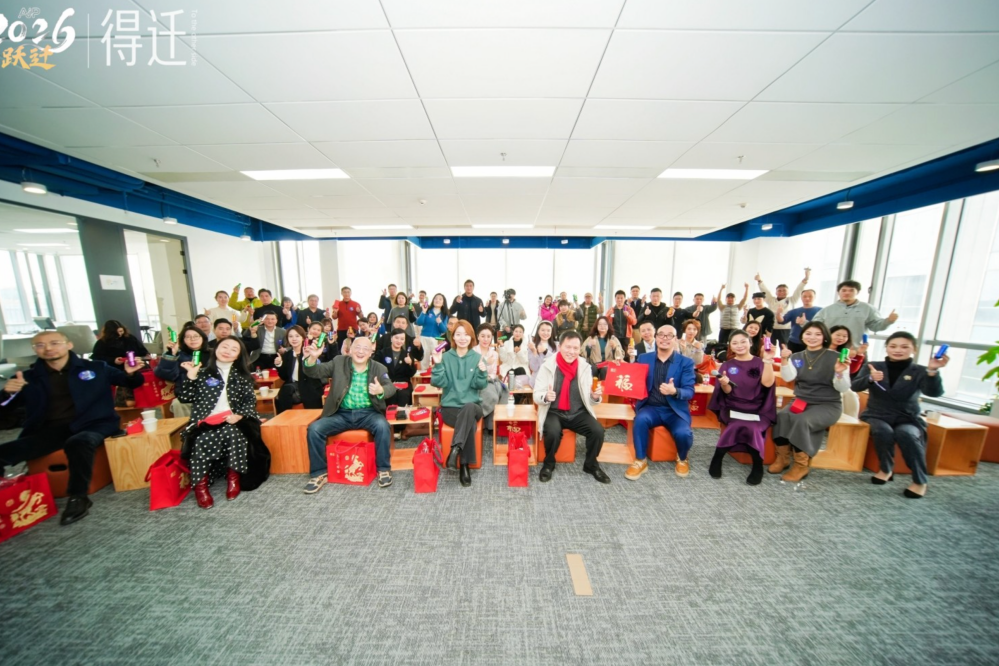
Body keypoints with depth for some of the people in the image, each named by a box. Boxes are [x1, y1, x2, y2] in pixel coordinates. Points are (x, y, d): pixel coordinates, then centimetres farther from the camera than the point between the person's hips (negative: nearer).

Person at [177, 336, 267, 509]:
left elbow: (251, 401, 7)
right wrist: (191, 376, -5)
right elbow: (185, 398, 5)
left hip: (232, 421, 0)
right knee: (202, 441, -29)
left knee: (235, 435, -30)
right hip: (205, 423, 0)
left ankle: (233, 477, -11)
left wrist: (239, 415, -11)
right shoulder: (202, 372, 12)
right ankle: (200, 483, -11)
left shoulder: (242, 376, 13)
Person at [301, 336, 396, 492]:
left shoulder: (379, 368, -1)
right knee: (314, 429, -18)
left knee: (382, 426, -30)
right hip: (342, 413, 2)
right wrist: (312, 358, -27)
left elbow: (391, 388, -10)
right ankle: (319, 473, 2)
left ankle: (384, 469, -10)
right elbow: (314, 372, -4)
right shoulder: (338, 362, 3)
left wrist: (381, 390, -35)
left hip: (368, 413, -2)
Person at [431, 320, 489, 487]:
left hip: (473, 406, 1)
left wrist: (482, 372, -22)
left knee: (468, 408, -36)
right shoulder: (446, 357, 3)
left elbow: (479, 385, -3)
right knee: (470, 423, -32)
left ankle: (455, 450, -31)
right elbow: (439, 383, -5)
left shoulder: (477, 358, 4)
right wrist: (438, 365, -18)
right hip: (450, 407, -1)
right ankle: (464, 466, -20)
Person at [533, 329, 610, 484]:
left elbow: (589, 399, 5)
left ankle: (591, 465, 11)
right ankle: (548, 464, 3)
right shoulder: (547, 366, -8)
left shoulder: (585, 367, 1)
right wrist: (546, 397, -29)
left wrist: (595, 396, -18)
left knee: (598, 430, -21)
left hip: (578, 413, 3)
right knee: (552, 432, -32)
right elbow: (536, 396, -7)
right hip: (554, 412, -3)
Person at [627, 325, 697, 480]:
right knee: (641, 419, -31)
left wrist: (675, 391, -30)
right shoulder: (644, 358, 6)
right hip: (651, 407, 1)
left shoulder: (686, 362, 1)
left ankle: (682, 459, 12)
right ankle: (640, 461, -9)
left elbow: (690, 392, -7)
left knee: (683, 433, -27)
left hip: (675, 410, 0)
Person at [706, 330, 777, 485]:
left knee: (751, 428, -30)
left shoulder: (759, 363, 6)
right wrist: (724, 383, -26)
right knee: (741, 425, -30)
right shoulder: (727, 365, 7)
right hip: (734, 408, 0)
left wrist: (768, 361, -20)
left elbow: (767, 383, -13)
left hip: (757, 409, 0)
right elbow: (727, 391, -3)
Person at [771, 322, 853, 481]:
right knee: (780, 416, -27)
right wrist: (784, 360, -27)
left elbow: (843, 388, -6)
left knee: (801, 421, -32)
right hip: (801, 401, 3)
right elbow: (788, 377, -11)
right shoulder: (796, 357, 8)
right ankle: (783, 458, -11)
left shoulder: (835, 357, -1)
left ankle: (801, 465, -16)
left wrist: (840, 373, -25)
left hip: (828, 405, -3)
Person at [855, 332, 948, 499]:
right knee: (883, 431, -31)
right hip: (877, 415, 0)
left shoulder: (919, 371, 1)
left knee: (906, 434, -31)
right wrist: (870, 378, -33)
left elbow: (935, 392, -18)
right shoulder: (874, 366, 1)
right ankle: (886, 470, -4)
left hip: (907, 418, 0)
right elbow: (855, 386, -11)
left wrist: (933, 371, -35)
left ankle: (920, 481, -10)